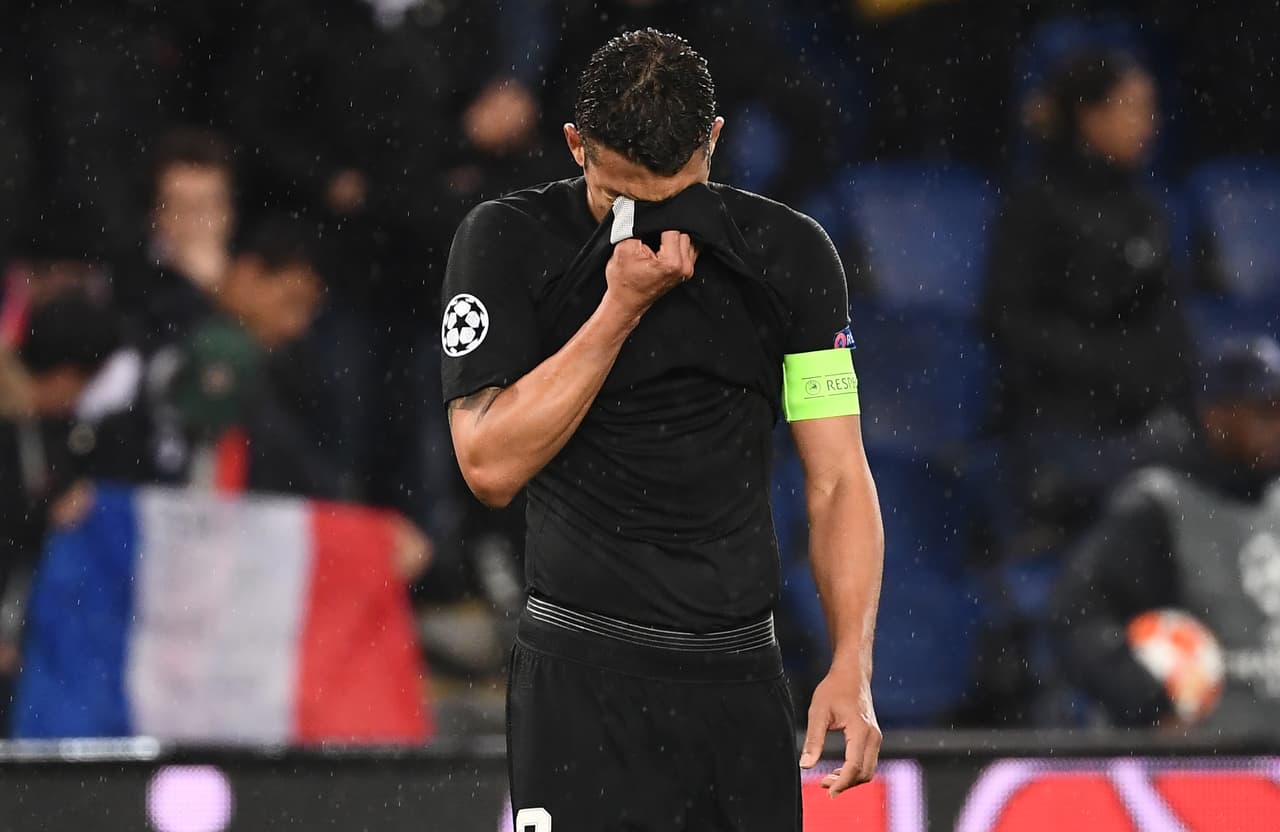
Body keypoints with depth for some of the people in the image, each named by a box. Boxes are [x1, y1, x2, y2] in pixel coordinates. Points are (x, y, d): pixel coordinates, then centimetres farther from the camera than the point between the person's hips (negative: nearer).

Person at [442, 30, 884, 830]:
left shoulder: (791, 254, 3)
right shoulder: (509, 243, -3)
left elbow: (838, 477, 3)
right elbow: (492, 466, -11)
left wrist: (851, 668, -9)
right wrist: (621, 307, -15)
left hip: (742, 675, 3)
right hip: (583, 675, -3)